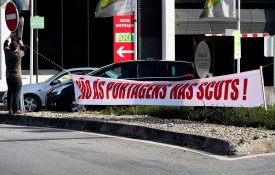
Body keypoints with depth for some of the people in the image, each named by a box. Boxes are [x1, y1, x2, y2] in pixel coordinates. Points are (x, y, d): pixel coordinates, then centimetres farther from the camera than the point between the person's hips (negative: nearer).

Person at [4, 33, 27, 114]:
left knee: (10, 92, 10)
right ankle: (17, 109, -3)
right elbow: (24, 50, 6)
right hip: (17, 76, -5)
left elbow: (5, 44, 16)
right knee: (17, 93, -2)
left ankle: (10, 109, 11)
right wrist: (21, 44, 21)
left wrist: (10, 36, 28)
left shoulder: (7, 53, -3)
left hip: (8, 76, 5)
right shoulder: (18, 54, -15)